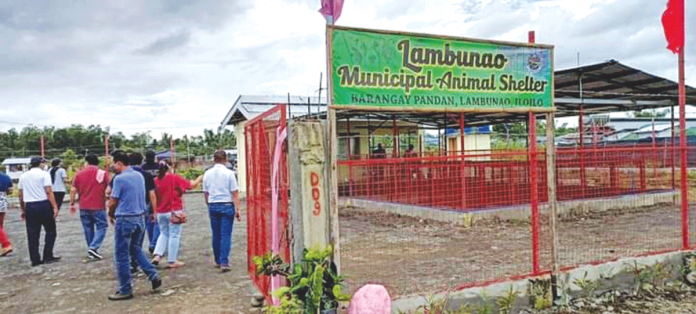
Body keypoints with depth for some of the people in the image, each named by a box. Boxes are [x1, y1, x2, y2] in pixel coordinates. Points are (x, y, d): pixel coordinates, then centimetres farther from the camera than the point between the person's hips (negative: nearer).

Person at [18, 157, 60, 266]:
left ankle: (35, 259, 9)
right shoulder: (44, 174, -4)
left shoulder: (23, 176, 12)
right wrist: (55, 207, -12)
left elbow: (20, 195, 14)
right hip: (43, 205, -5)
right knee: (50, 231, 5)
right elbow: (49, 192, -12)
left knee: (32, 234, 7)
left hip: (29, 206, 5)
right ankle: (48, 256, 2)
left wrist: (23, 210, 21)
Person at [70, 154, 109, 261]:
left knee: (88, 229, 12)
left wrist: (72, 204, 13)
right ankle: (93, 247, -13)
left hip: (84, 207, 4)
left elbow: (73, 190, 4)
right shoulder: (103, 173, -3)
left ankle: (91, 252, 18)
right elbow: (108, 190, -8)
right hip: (98, 207, -4)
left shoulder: (79, 174, 5)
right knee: (101, 227, 4)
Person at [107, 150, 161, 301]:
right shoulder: (139, 176, 8)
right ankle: (154, 276, 13)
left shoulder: (119, 178, -14)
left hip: (125, 219, -7)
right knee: (136, 250, 22)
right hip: (140, 217, 7)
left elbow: (113, 202, -9)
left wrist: (111, 215, 10)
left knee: (122, 256, 4)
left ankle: (125, 291, 10)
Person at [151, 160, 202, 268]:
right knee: (174, 235, 3)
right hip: (174, 211, -4)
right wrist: (200, 178, 10)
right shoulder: (174, 178, -10)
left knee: (164, 234, 21)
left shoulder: (156, 180, 0)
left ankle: (157, 255, 8)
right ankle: (172, 261, 7)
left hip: (160, 212, 5)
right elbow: (191, 185, -7)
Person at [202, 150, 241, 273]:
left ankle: (218, 261, 23)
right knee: (226, 235, -2)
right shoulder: (229, 173, -7)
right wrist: (238, 209, -6)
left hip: (212, 206, 4)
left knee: (216, 235, 13)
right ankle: (224, 262, -6)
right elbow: (235, 193, -8)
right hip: (226, 205, -4)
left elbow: (205, 193, 12)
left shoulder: (207, 174, 5)